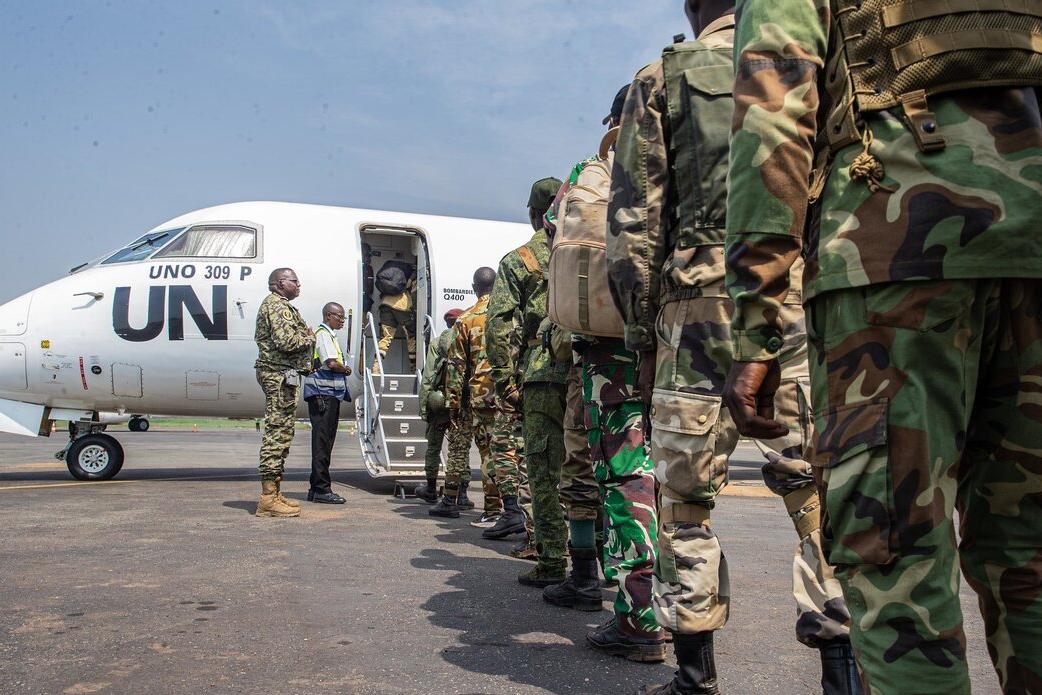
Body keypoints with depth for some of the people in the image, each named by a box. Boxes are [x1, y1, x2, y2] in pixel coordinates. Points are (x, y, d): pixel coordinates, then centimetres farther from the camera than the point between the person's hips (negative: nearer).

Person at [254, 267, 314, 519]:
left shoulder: (280, 305, 25)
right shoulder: (277, 305, -9)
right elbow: (285, 340, -22)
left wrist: (305, 335, 11)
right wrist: (308, 339, -4)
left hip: (280, 375, 11)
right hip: (280, 374, -11)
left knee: (280, 433, 13)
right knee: (277, 432, -12)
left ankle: (273, 493, 18)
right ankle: (268, 498, -11)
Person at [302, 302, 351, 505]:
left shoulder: (329, 335, 22)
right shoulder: (323, 334, -10)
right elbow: (332, 363, -20)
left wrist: (341, 368, 2)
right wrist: (346, 370, -3)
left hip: (329, 394, 10)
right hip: (323, 393, -10)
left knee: (325, 441, 12)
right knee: (322, 441, -8)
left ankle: (317, 488, 18)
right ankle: (321, 490, -5)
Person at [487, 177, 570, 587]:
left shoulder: (517, 262, 3)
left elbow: (502, 326, -3)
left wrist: (505, 382, 1)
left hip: (542, 376, -3)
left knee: (545, 471, 2)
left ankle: (552, 563, 4)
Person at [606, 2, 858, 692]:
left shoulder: (663, 79, 12)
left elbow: (634, 224, 4)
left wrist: (643, 340, 7)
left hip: (697, 307, -1)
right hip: (805, 305, 2)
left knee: (685, 497, 7)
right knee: (820, 492, 2)